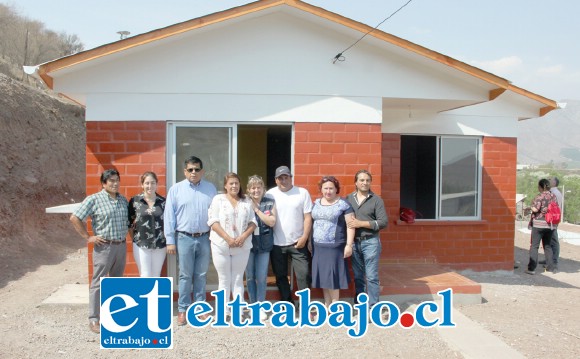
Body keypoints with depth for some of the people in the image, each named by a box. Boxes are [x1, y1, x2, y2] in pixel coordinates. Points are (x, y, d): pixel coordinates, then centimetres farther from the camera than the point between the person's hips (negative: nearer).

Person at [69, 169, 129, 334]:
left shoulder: (123, 200, 10)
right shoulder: (94, 199, -8)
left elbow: (129, 220, 22)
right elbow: (75, 218, -10)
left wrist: (126, 234, 7)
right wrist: (88, 237, -10)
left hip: (121, 246, 6)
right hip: (104, 246, -6)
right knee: (98, 283, 0)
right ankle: (94, 320, 8)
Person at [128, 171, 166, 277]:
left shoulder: (163, 202, 1)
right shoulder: (135, 201, -3)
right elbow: (129, 224, 4)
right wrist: (134, 240, 2)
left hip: (159, 246, 2)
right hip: (141, 246, -2)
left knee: (156, 276, 11)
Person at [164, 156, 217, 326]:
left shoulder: (210, 188, 5)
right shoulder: (176, 189, 0)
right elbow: (169, 215, -1)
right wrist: (170, 240, -4)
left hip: (205, 238, 2)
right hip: (184, 238, -2)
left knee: (201, 275, 12)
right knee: (185, 275, 5)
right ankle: (183, 309, 17)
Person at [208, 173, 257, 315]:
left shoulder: (246, 202, 11)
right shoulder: (218, 199, 2)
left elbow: (253, 222, 6)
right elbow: (213, 222, -7)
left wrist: (243, 237, -11)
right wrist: (228, 238, -16)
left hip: (242, 246, 2)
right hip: (221, 246, -2)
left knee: (238, 279, 8)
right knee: (224, 280, 6)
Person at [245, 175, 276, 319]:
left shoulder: (270, 203, 1)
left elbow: (272, 222, -9)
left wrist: (256, 210, -12)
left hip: (264, 245, 0)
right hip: (248, 244, 0)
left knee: (261, 278, 3)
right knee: (250, 277, 8)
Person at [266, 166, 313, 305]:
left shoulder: (302, 193, -2)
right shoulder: (270, 194, 0)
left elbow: (308, 217, -2)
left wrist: (304, 237, -10)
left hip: (297, 242, -1)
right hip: (276, 243, 2)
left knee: (303, 274, -1)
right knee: (281, 275, 12)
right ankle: (287, 304, 26)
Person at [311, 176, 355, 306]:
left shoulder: (343, 204, -5)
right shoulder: (316, 203, 11)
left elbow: (350, 225, -8)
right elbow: (311, 223, 16)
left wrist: (349, 245, -13)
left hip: (334, 247, -5)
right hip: (318, 246, 5)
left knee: (332, 276, -1)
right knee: (323, 276, 11)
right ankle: (327, 304, 23)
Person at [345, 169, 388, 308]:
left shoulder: (376, 200, -2)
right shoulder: (348, 199, 7)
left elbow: (383, 222, -8)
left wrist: (361, 223, -16)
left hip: (370, 242, -3)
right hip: (354, 242, 3)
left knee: (371, 276, 0)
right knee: (358, 276, 12)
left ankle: (373, 307, 9)